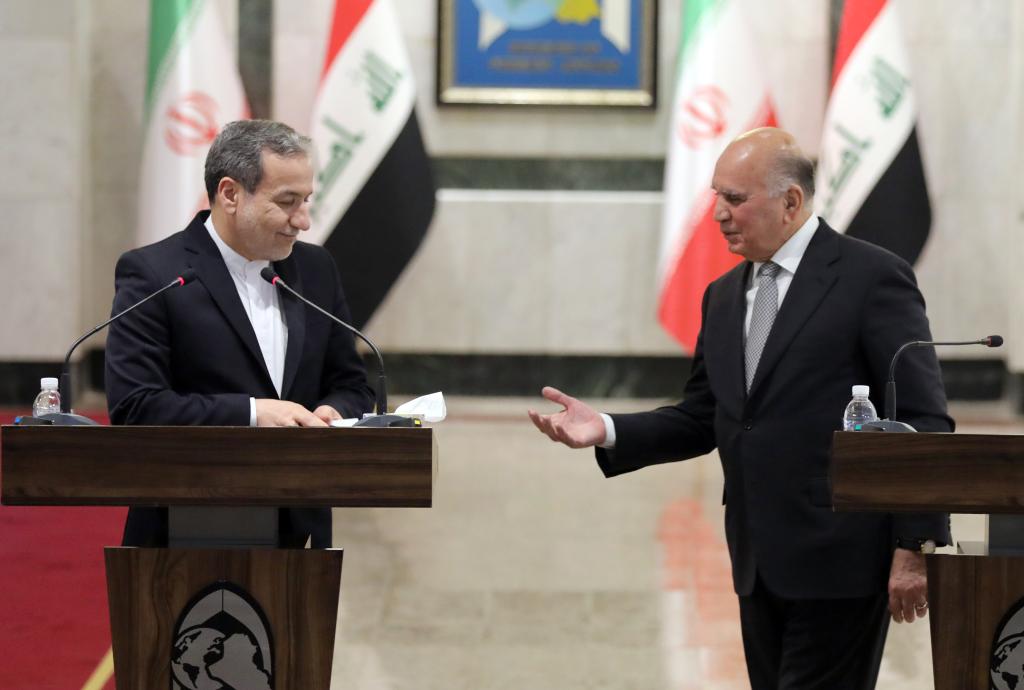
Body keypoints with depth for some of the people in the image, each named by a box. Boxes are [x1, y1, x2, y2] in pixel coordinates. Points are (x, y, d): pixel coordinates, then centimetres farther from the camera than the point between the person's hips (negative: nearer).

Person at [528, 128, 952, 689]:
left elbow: (924, 422, -10)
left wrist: (916, 548, -14)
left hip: (839, 559, -7)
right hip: (759, 562, 7)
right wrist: (607, 431, 1)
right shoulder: (723, 296, 15)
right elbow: (702, 421, 17)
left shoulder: (872, 278, -8)